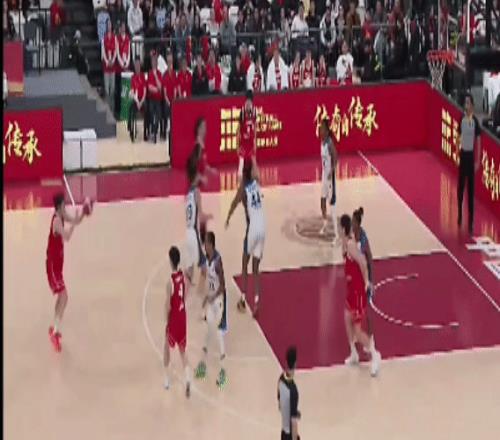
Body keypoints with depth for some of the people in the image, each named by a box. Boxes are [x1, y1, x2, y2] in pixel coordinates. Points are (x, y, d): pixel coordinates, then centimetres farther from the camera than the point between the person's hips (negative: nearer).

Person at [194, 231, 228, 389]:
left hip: (218, 300, -8)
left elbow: (222, 285, -24)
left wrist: (213, 297, -34)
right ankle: (203, 364, 26)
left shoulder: (218, 260, -25)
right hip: (210, 299, 8)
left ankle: (222, 371, 2)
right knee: (207, 330, 15)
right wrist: (206, 297, 16)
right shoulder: (207, 258, 2)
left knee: (219, 334, -4)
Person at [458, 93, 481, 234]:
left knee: (471, 189, -1)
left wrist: (477, 161, -10)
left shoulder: (475, 121, -11)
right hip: (462, 154, 4)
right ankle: (460, 215, 31)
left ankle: (471, 222, 4)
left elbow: (478, 142, -8)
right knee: (461, 186, 12)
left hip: (471, 155, -4)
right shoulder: (462, 120, 2)